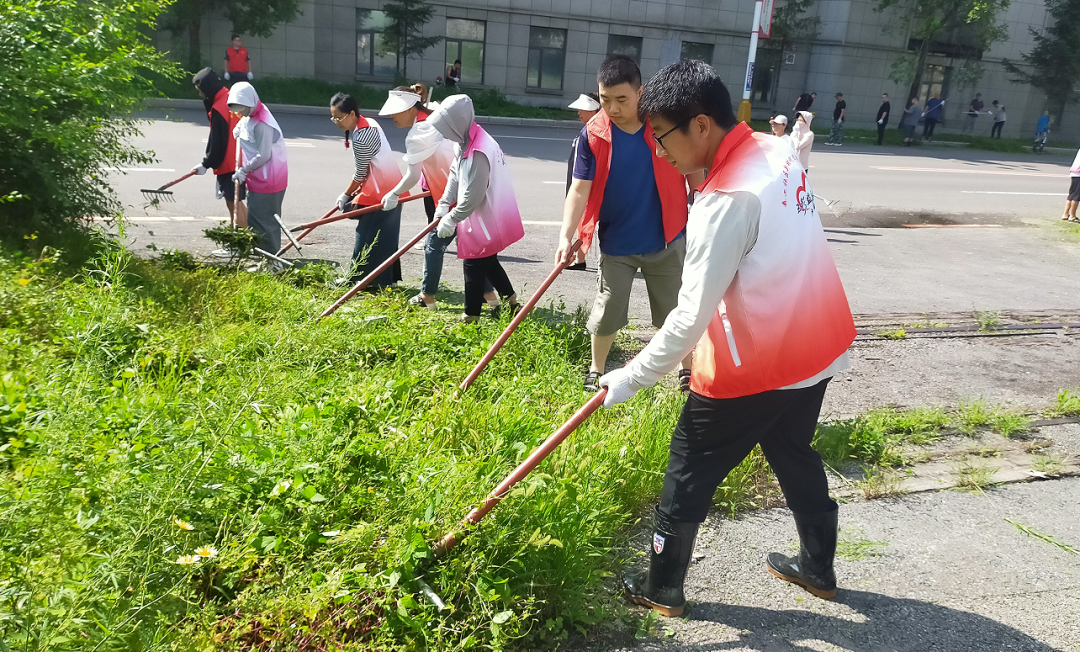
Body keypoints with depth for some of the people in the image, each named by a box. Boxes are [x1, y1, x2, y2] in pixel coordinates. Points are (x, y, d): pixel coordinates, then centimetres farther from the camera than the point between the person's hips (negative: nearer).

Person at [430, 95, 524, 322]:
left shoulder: (479, 153, -30)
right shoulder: (464, 142, 2)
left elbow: (472, 197, -27)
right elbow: (454, 176, 9)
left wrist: (450, 220, -16)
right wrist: (443, 208, 1)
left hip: (488, 221, -10)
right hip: (485, 219, 10)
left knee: (474, 268, 2)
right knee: (489, 262, 22)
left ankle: (471, 319, 15)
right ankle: (512, 303, 36)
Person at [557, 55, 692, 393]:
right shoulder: (592, 134, -12)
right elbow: (580, 189, -15)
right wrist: (566, 236, -27)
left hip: (666, 240, 0)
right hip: (616, 244, 0)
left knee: (677, 311, 14)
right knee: (607, 314, 10)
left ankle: (688, 370, 35)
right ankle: (596, 372, 33)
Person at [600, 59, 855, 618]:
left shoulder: (728, 199, -27)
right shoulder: (777, 152, 1)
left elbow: (691, 316, -25)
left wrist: (631, 378, -16)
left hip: (754, 367, -9)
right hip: (817, 347, 9)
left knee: (689, 471, 9)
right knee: (793, 454, 26)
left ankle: (661, 589, 25)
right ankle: (818, 567, 44)